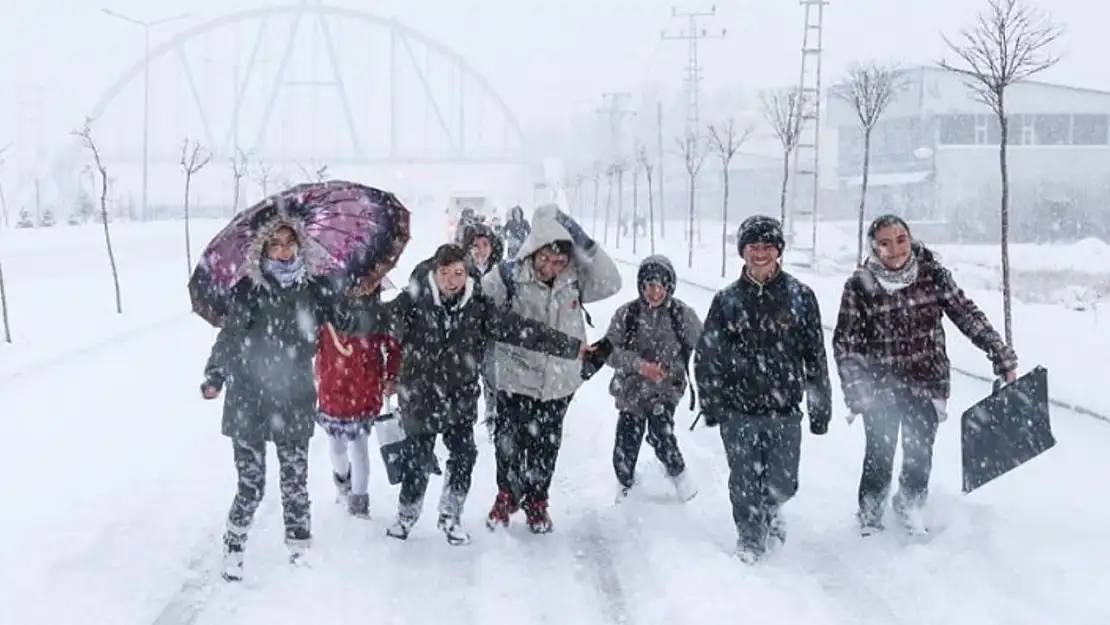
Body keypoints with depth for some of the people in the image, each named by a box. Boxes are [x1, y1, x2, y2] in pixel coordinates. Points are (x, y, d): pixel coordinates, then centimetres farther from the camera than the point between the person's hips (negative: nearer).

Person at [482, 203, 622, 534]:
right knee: (509, 442, 12)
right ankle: (507, 496, 36)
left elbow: (610, 283, -16)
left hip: (558, 382, 2)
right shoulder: (508, 277, -15)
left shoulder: (574, 279, -6)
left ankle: (536, 501, 35)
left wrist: (584, 245, -21)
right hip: (516, 379, -2)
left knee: (545, 447, 14)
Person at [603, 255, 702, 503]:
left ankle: (679, 474, 2)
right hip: (631, 389, 2)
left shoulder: (682, 314, -7)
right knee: (625, 448, 4)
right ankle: (625, 485, 35)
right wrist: (639, 364, -21)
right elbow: (610, 351, -8)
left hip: (666, 388, -2)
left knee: (660, 431, -25)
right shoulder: (626, 314, -7)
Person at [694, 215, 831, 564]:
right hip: (738, 409, 0)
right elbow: (706, 356, 7)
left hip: (785, 408, 0)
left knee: (783, 483, 3)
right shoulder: (727, 300, 3)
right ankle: (750, 538, 25)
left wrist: (820, 406, 3)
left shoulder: (800, 297, 1)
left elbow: (815, 356, 4)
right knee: (745, 484, 3)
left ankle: (771, 508, 37)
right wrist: (710, 403, 3)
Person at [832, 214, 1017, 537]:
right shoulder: (860, 285, -11)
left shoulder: (933, 274, -7)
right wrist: (856, 391, -14)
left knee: (920, 458, 12)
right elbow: (845, 341, -8)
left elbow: (968, 316, -4)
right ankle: (869, 522, 27)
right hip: (881, 389, -2)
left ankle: (910, 510, 39)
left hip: (927, 384, 2)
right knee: (879, 459, 5)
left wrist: (1003, 358, -7)